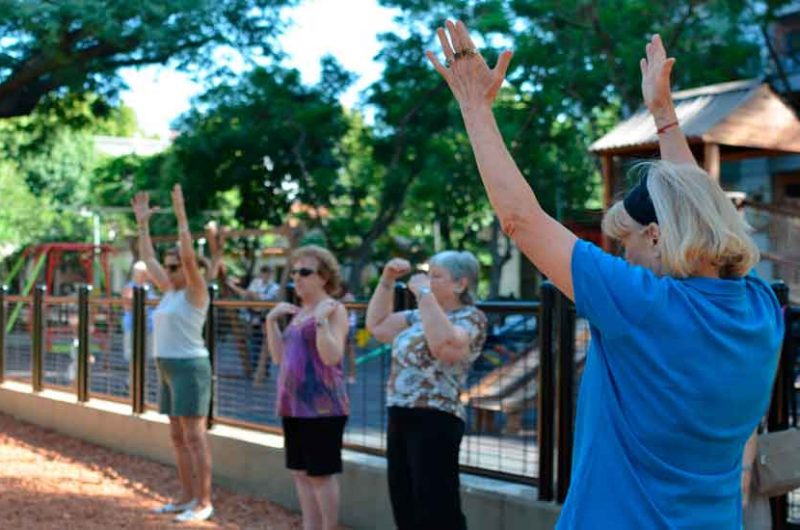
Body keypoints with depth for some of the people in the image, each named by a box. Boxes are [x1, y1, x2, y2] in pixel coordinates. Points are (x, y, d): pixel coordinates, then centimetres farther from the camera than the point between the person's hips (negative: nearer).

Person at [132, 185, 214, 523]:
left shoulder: (195, 292, -9)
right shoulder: (170, 291, 14)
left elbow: (189, 256, -24)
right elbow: (147, 258, 20)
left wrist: (181, 217, -22)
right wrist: (142, 222, 17)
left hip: (190, 369, -9)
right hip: (170, 370, 9)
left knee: (195, 437, -7)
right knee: (179, 438, 12)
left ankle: (204, 502, -3)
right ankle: (187, 498, 19)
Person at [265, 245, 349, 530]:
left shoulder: (334, 310, -9)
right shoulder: (299, 312, 16)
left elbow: (332, 356, -19)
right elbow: (279, 356, 15)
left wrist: (321, 320, -26)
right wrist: (271, 321, 7)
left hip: (322, 405, -8)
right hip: (294, 405, 9)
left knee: (321, 473, -3)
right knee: (300, 472, 12)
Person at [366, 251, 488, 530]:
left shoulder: (471, 318, -9)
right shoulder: (422, 316, 16)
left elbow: (442, 344, -30)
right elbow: (376, 324, 23)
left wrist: (424, 294, -22)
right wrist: (387, 280, 14)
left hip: (434, 422, -9)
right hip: (401, 419, 9)